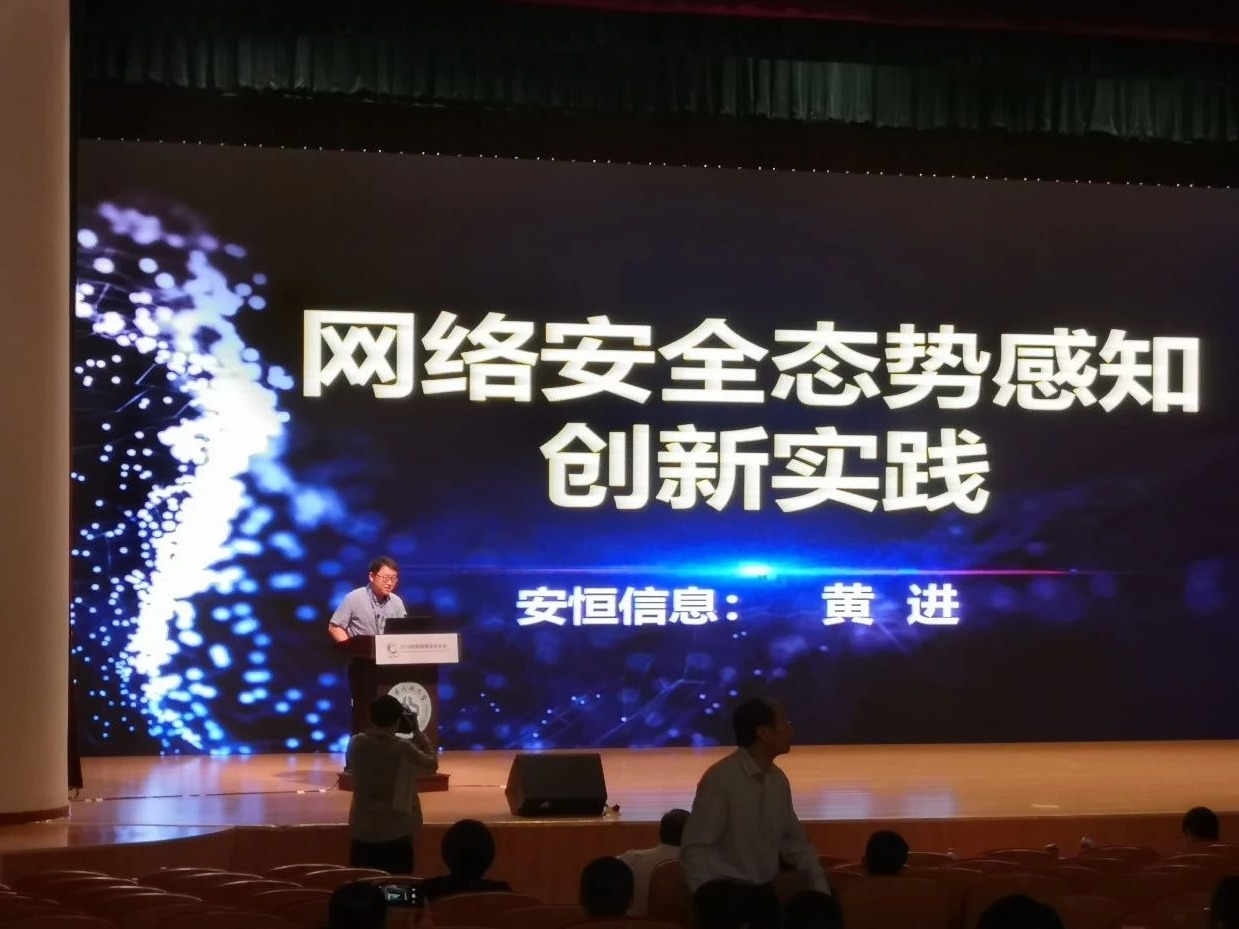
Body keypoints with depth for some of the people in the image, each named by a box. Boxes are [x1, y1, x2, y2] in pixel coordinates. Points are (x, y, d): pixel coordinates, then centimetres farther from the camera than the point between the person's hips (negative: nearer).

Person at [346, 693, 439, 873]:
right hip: (396, 833, -4)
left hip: (363, 832, 4)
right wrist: (419, 736, 12)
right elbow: (432, 765, 1)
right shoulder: (403, 748, -15)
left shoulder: (356, 744, -5)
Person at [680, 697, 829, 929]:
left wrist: (819, 885, 3)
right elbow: (694, 849, -17)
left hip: (765, 894, 6)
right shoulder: (720, 778, -16)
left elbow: (794, 842, 15)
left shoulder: (778, 780, 6)